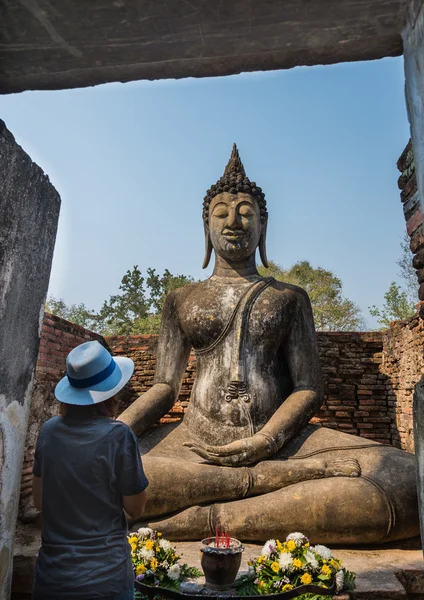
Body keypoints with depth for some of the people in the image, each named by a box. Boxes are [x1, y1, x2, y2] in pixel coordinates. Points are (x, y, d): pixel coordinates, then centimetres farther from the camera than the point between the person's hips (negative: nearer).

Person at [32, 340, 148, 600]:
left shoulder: (49, 431, -6)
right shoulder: (118, 435, -19)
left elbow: (39, 501, 6)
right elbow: (136, 508, -8)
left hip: (52, 575, 3)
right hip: (106, 576, -3)